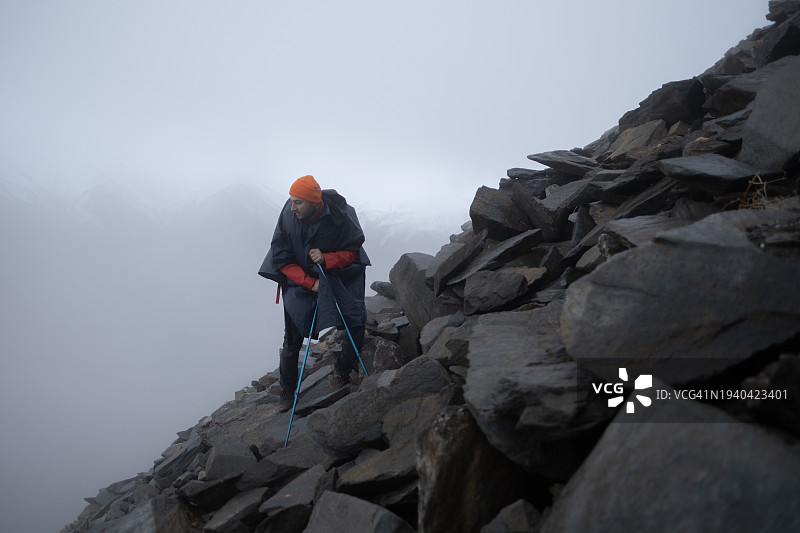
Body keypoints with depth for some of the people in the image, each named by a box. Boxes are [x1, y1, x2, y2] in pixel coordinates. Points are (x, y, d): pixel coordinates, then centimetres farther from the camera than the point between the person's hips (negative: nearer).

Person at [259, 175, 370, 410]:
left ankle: (342, 371, 9)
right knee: (292, 339, -1)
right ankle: (287, 391, 20)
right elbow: (281, 259, -11)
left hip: (337, 274, 0)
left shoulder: (339, 215, -20)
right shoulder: (288, 216, -18)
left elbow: (352, 251, -9)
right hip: (300, 280, 0)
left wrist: (326, 259, -28)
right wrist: (310, 283, -19)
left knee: (356, 321, -15)